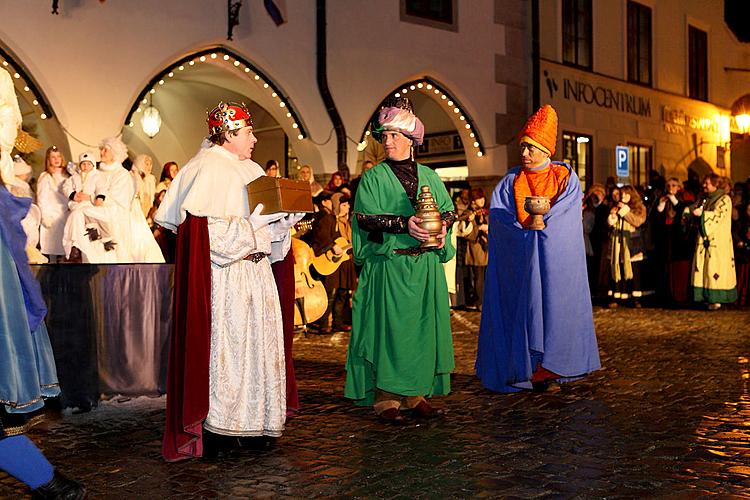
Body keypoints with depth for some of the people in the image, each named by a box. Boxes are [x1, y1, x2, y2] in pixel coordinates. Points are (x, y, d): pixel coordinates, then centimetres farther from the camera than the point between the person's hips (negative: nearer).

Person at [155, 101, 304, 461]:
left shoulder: (252, 171, 19)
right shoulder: (208, 168, -8)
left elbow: (266, 220, 21)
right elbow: (203, 227, -19)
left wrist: (282, 222, 1)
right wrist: (249, 229, -19)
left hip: (255, 272, 9)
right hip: (224, 278, -9)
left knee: (255, 341, 9)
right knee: (224, 342, -6)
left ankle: (250, 417, 17)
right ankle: (214, 426, 1)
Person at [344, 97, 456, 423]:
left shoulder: (428, 176, 13)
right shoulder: (373, 178, 2)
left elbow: (448, 209, 11)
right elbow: (365, 216, -11)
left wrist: (442, 226, -11)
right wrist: (404, 224, -22)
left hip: (426, 266, 4)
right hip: (389, 266, -4)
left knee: (423, 329, 5)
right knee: (389, 329, -3)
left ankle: (416, 394, 14)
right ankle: (386, 398, 4)